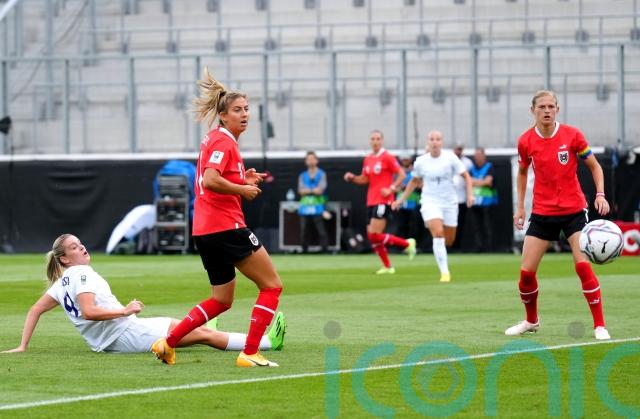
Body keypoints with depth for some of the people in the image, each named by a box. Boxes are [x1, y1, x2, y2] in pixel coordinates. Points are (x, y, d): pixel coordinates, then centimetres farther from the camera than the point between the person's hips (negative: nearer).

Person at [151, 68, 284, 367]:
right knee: (272, 285, -3)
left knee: (221, 301, 19)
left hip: (205, 229, 10)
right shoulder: (224, 141, -12)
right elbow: (210, 181, -26)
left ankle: (167, 343, 13)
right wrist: (244, 190, -15)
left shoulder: (214, 139, 18)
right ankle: (250, 354, -8)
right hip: (225, 227, -10)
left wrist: (244, 180, 12)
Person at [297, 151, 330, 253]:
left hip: (318, 207, -3)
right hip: (305, 207, 3)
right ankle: (304, 250, 10)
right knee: (304, 231, 4)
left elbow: (320, 190, -7)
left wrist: (307, 190, -1)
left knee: (321, 231, -9)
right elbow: (301, 191, 1)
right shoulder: (302, 176, 15)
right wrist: (314, 190, -6)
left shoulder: (321, 174, 5)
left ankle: (324, 249, -9)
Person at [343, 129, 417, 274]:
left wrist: (391, 189, -19)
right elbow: (364, 179, 22)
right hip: (371, 201, 7)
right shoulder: (368, 159, 12)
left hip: (383, 201, -7)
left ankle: (407, 244, 0)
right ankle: (387, 267, 17)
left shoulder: (387, 157, -7)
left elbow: (401, 175, -8)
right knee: (372, 236, 5)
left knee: (374, 235, -16)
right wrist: (352, 177, 3)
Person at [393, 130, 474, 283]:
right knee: (438, 234, -22)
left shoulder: (450, 157, -5)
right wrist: (401, 199, 17)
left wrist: (469, 194, -14)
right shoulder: (421, 161, -1)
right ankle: (444, 272, -20)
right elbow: (414, 181, 17)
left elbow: (466, 176, 1)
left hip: (450, 202, 1)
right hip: (430, 202, -1)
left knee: (449, 240, 8)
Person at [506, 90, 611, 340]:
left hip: (574, 210, -2)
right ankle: (531, 321, 25)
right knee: (526, 272, -1)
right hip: (542, 213, 2)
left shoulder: (572, 135, -9)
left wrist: (600, 194, -12)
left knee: (583, 265, -17)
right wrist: (520, 206, 11)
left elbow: (594, 166, 2)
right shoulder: (526, 141, -2)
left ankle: (599, 325, -7)